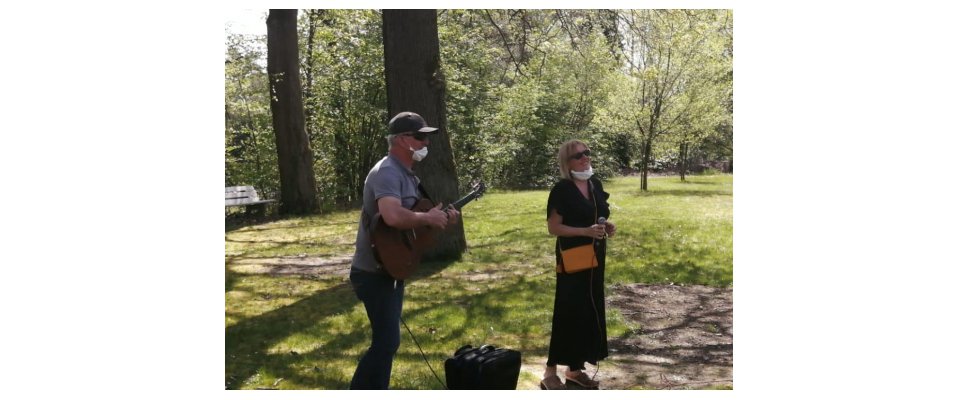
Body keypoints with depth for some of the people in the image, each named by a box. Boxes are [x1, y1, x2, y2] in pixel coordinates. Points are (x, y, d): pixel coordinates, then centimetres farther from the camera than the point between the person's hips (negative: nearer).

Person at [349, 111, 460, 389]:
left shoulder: (406, 174, 12)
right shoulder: (387, 172, -22)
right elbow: (393, 216, -41)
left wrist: (441, 218, 2)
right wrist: (428, 218, -25)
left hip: (391, 268, 10)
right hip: (375, 273, -10)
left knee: (387, 339, 18)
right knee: (386, 341, -7)